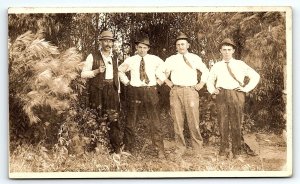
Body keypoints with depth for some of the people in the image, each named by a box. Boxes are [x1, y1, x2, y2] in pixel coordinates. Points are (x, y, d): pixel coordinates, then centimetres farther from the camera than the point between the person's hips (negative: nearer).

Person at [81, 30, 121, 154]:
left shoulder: (114, 58, 17)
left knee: (114, 119, -2)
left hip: (112, 90, 4)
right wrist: (97, 71, -15)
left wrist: (118, 93, 14)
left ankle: (116, 149, 2)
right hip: (97, 90, -3)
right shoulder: (92, 56, 2)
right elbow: (83, 74, -1)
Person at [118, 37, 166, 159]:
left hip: (150, 91, 0)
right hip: (135, 91, 1)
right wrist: (126, 82, 8)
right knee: (131, 121, 5)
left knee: (155, 121, -2)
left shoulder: (154, 59, 5)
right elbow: (119, 70, 20)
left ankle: (160, 149, 4)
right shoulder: (130, 60, 6)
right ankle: (128, 148, 17)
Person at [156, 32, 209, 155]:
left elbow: (205, 71, 23)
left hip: (191, 91, -1)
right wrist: (167, 82, 10)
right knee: (177, 121, 1)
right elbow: (159, 71, 19)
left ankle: (198, 148, 6)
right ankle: (180, 148, 11)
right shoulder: (171, 59, 11)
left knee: (194, 120, -6)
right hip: (176, 91, 1)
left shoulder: (195, 58, 12)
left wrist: (202, 83, 12)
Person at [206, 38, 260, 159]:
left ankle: (236, 150, 9)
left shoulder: (240, 64, 9)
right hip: (221, 95, 2)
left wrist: (246, 89, 1)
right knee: (222, 122, 2)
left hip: (236, 94, -2)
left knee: (236, 123, 0)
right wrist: (212, 90, 9)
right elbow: (210, 80, 27)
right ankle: (224, 149, 11)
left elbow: (255, 76, 10)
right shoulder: (216, 66, 15)